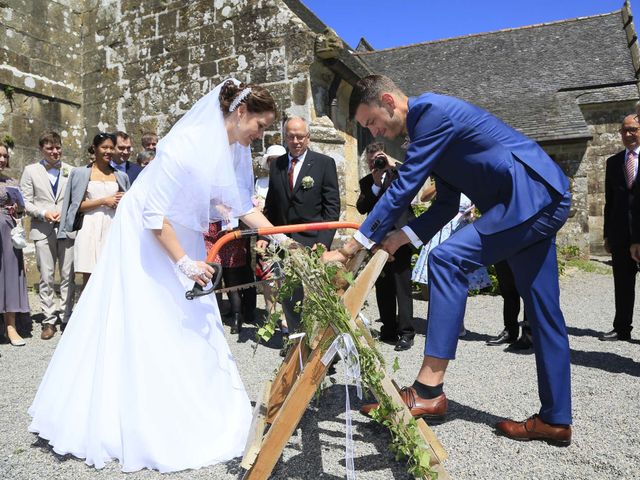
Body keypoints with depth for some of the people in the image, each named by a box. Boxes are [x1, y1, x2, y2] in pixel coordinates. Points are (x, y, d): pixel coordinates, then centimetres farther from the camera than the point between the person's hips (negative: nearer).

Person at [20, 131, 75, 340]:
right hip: (43, 230, 0)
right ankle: (49, 321, 12)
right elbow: (26, 201, 5)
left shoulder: (70, 170, 8)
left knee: (68, 276, 3)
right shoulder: (31, 171, 9)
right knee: (46, 278, 3)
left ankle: (67, 318, 13)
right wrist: (43, 213, -10)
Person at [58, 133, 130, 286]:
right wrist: (103, 201, -7)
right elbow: (78, 206, 1)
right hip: (90, 229, -2)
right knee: (89, 278, -4)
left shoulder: (120, 176, 17)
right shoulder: (81, 173, 8)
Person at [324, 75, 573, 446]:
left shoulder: (432, 110, -15)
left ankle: (429, 390, -19)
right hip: (542, 200, 11)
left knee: (448, 260, -21)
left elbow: (403, 189, -21)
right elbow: (447, 203, 14)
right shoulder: (429, 120, 15)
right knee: (543, 312, 10)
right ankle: (555, 420, 21)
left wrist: (348, 250, -18)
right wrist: (401, 237, 0)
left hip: (531, 197, -10)